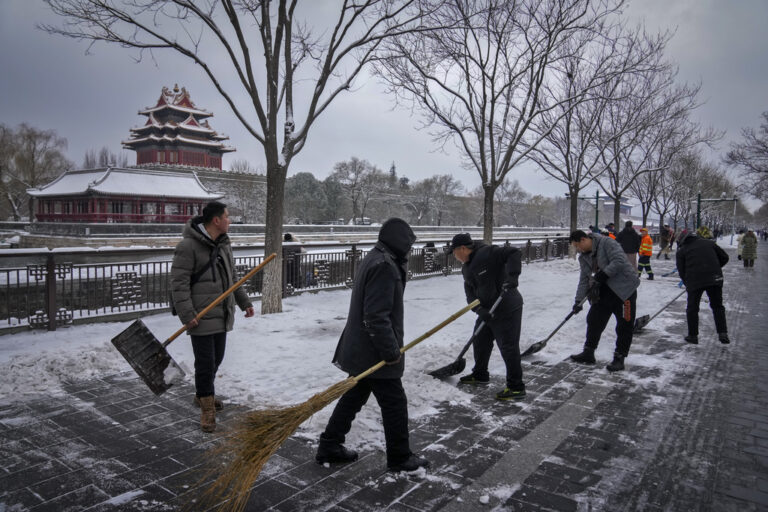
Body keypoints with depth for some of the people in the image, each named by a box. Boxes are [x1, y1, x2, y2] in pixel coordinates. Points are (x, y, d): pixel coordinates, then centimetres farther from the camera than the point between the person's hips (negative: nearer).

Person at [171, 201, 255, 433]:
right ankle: (207, 408, 12)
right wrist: (187, 314, -22)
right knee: (205, 362, -2)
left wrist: (244, 302, 20)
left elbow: (231, 278, 21)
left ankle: (202, 395, 38)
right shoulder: (188, 246, -15)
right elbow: (179, 282, -18)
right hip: (201, 317, -8)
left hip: (222, 315, 8)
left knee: (216, 359, 17)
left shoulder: (223, 244, 12)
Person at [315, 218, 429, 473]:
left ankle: (329, 447, 28)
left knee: (353, 396, 19)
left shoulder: (374, 258, 12)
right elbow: (376, 316, -26)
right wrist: (391, 350, -20)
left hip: (360, 349, 10)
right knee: (395, 403, 5)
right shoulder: (385, 266, -22)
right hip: (375, 353, -10)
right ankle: (400, 457, 20)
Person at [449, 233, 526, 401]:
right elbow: (470, 292, 2)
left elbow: (514, 253, -25)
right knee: (480, 342, 19)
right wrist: (480, 310, -14)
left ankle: (516, 387, 6)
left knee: (508, 347, -5)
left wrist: (512, 275, -38)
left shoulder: (488, 253, -19)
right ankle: (480, 375, 40)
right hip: (487, 311, 9)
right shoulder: (466, 268, 8)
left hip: (507, 309, -9)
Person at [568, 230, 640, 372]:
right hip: (604, 290, 8)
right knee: (594, 319, 8)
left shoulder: (606, 243, -16)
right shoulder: (584, 257, 7)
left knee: (624, 325, -1)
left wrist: (602, 275, -26)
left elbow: (619, 261, -26)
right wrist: (578, 300, -2)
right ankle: (588, 353, 20)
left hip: (625, 288, -8)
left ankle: (619, 358, 9)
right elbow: (584, 279, 5)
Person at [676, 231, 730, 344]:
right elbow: (724, 257, 18)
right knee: (717, 306, 17)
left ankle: (693, 336, 15)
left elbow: (682, 271, 7)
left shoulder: (681, 251, 10)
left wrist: (688, 285, 18)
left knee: (692, 309, 10)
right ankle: (723, 334, 12)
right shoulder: (709, 242, 17)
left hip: (695, 280, -3)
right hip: (714, 279, 3)